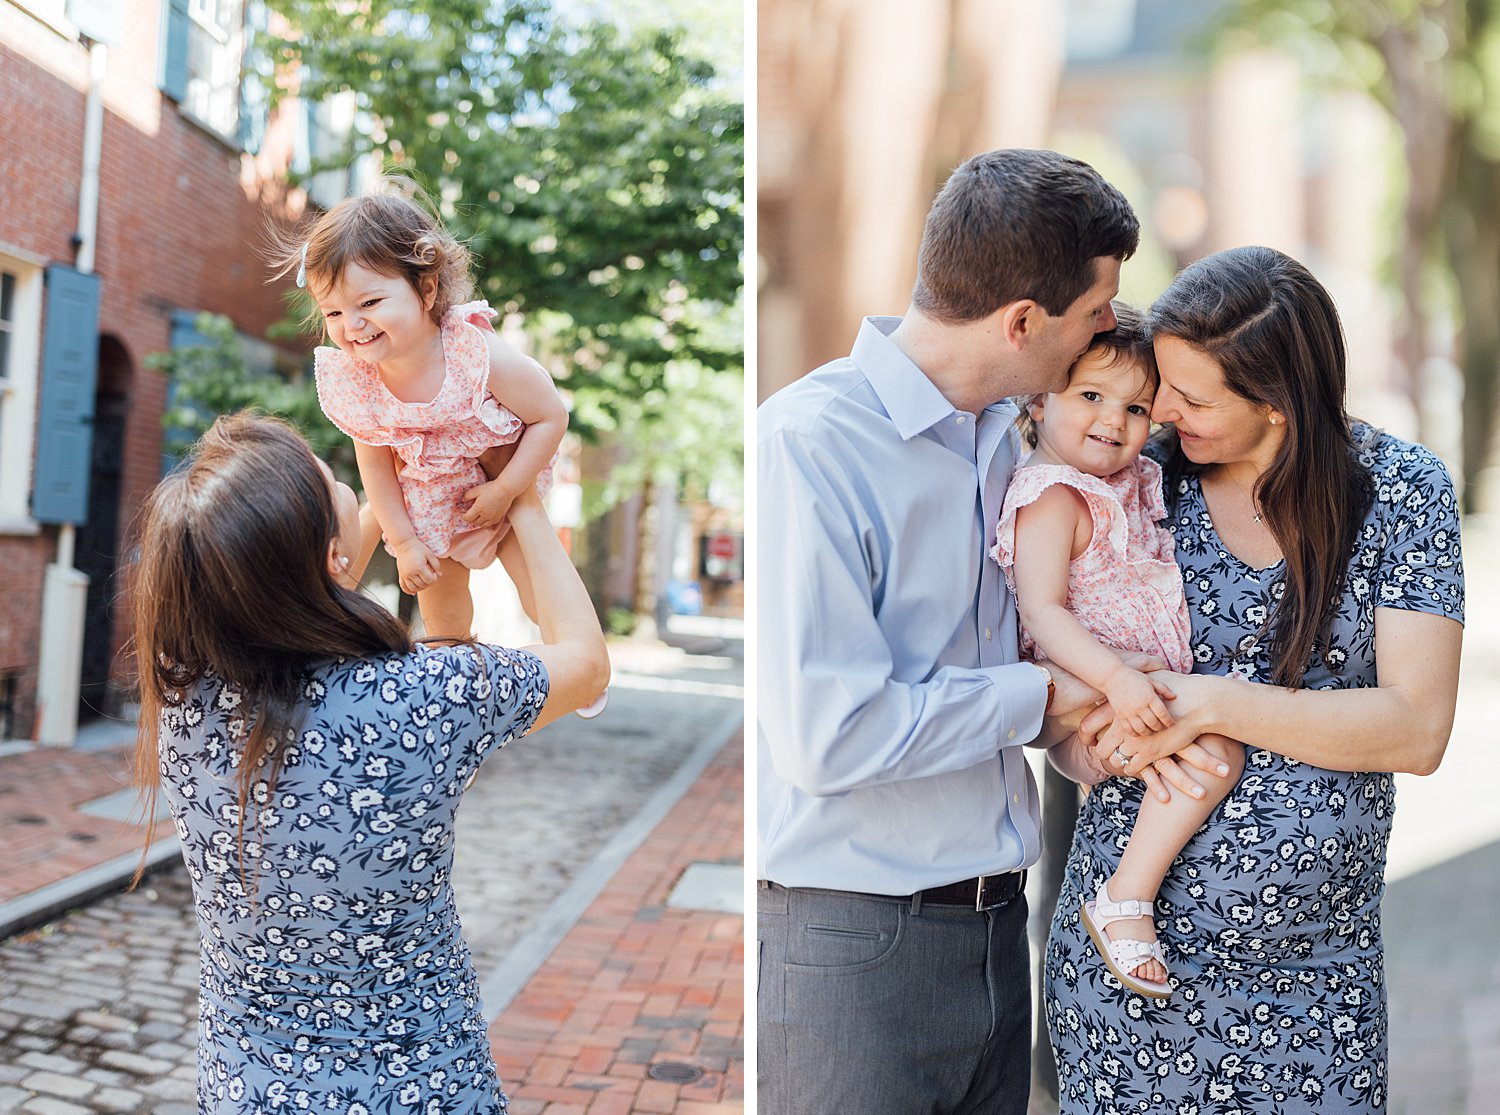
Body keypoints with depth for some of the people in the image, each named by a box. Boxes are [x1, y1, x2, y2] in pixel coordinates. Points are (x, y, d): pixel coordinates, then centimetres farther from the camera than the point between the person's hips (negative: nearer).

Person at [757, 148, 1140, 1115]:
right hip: (852, 942, -7)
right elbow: (826, 734, -24)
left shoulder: (1005, 438, 8)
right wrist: (1041, 695, -12)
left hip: (998, 923, 8)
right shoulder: (808, 440, -19)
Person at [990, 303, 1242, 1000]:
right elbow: (1042, 612, -26)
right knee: (1217, 751, -25)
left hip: (1139, 687, 10)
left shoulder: (1131, 484, 14)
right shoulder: (1053, 499, -15)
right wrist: (1116, 678, -37)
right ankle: (1126, 900, -15)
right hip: (1086, 709, -10)